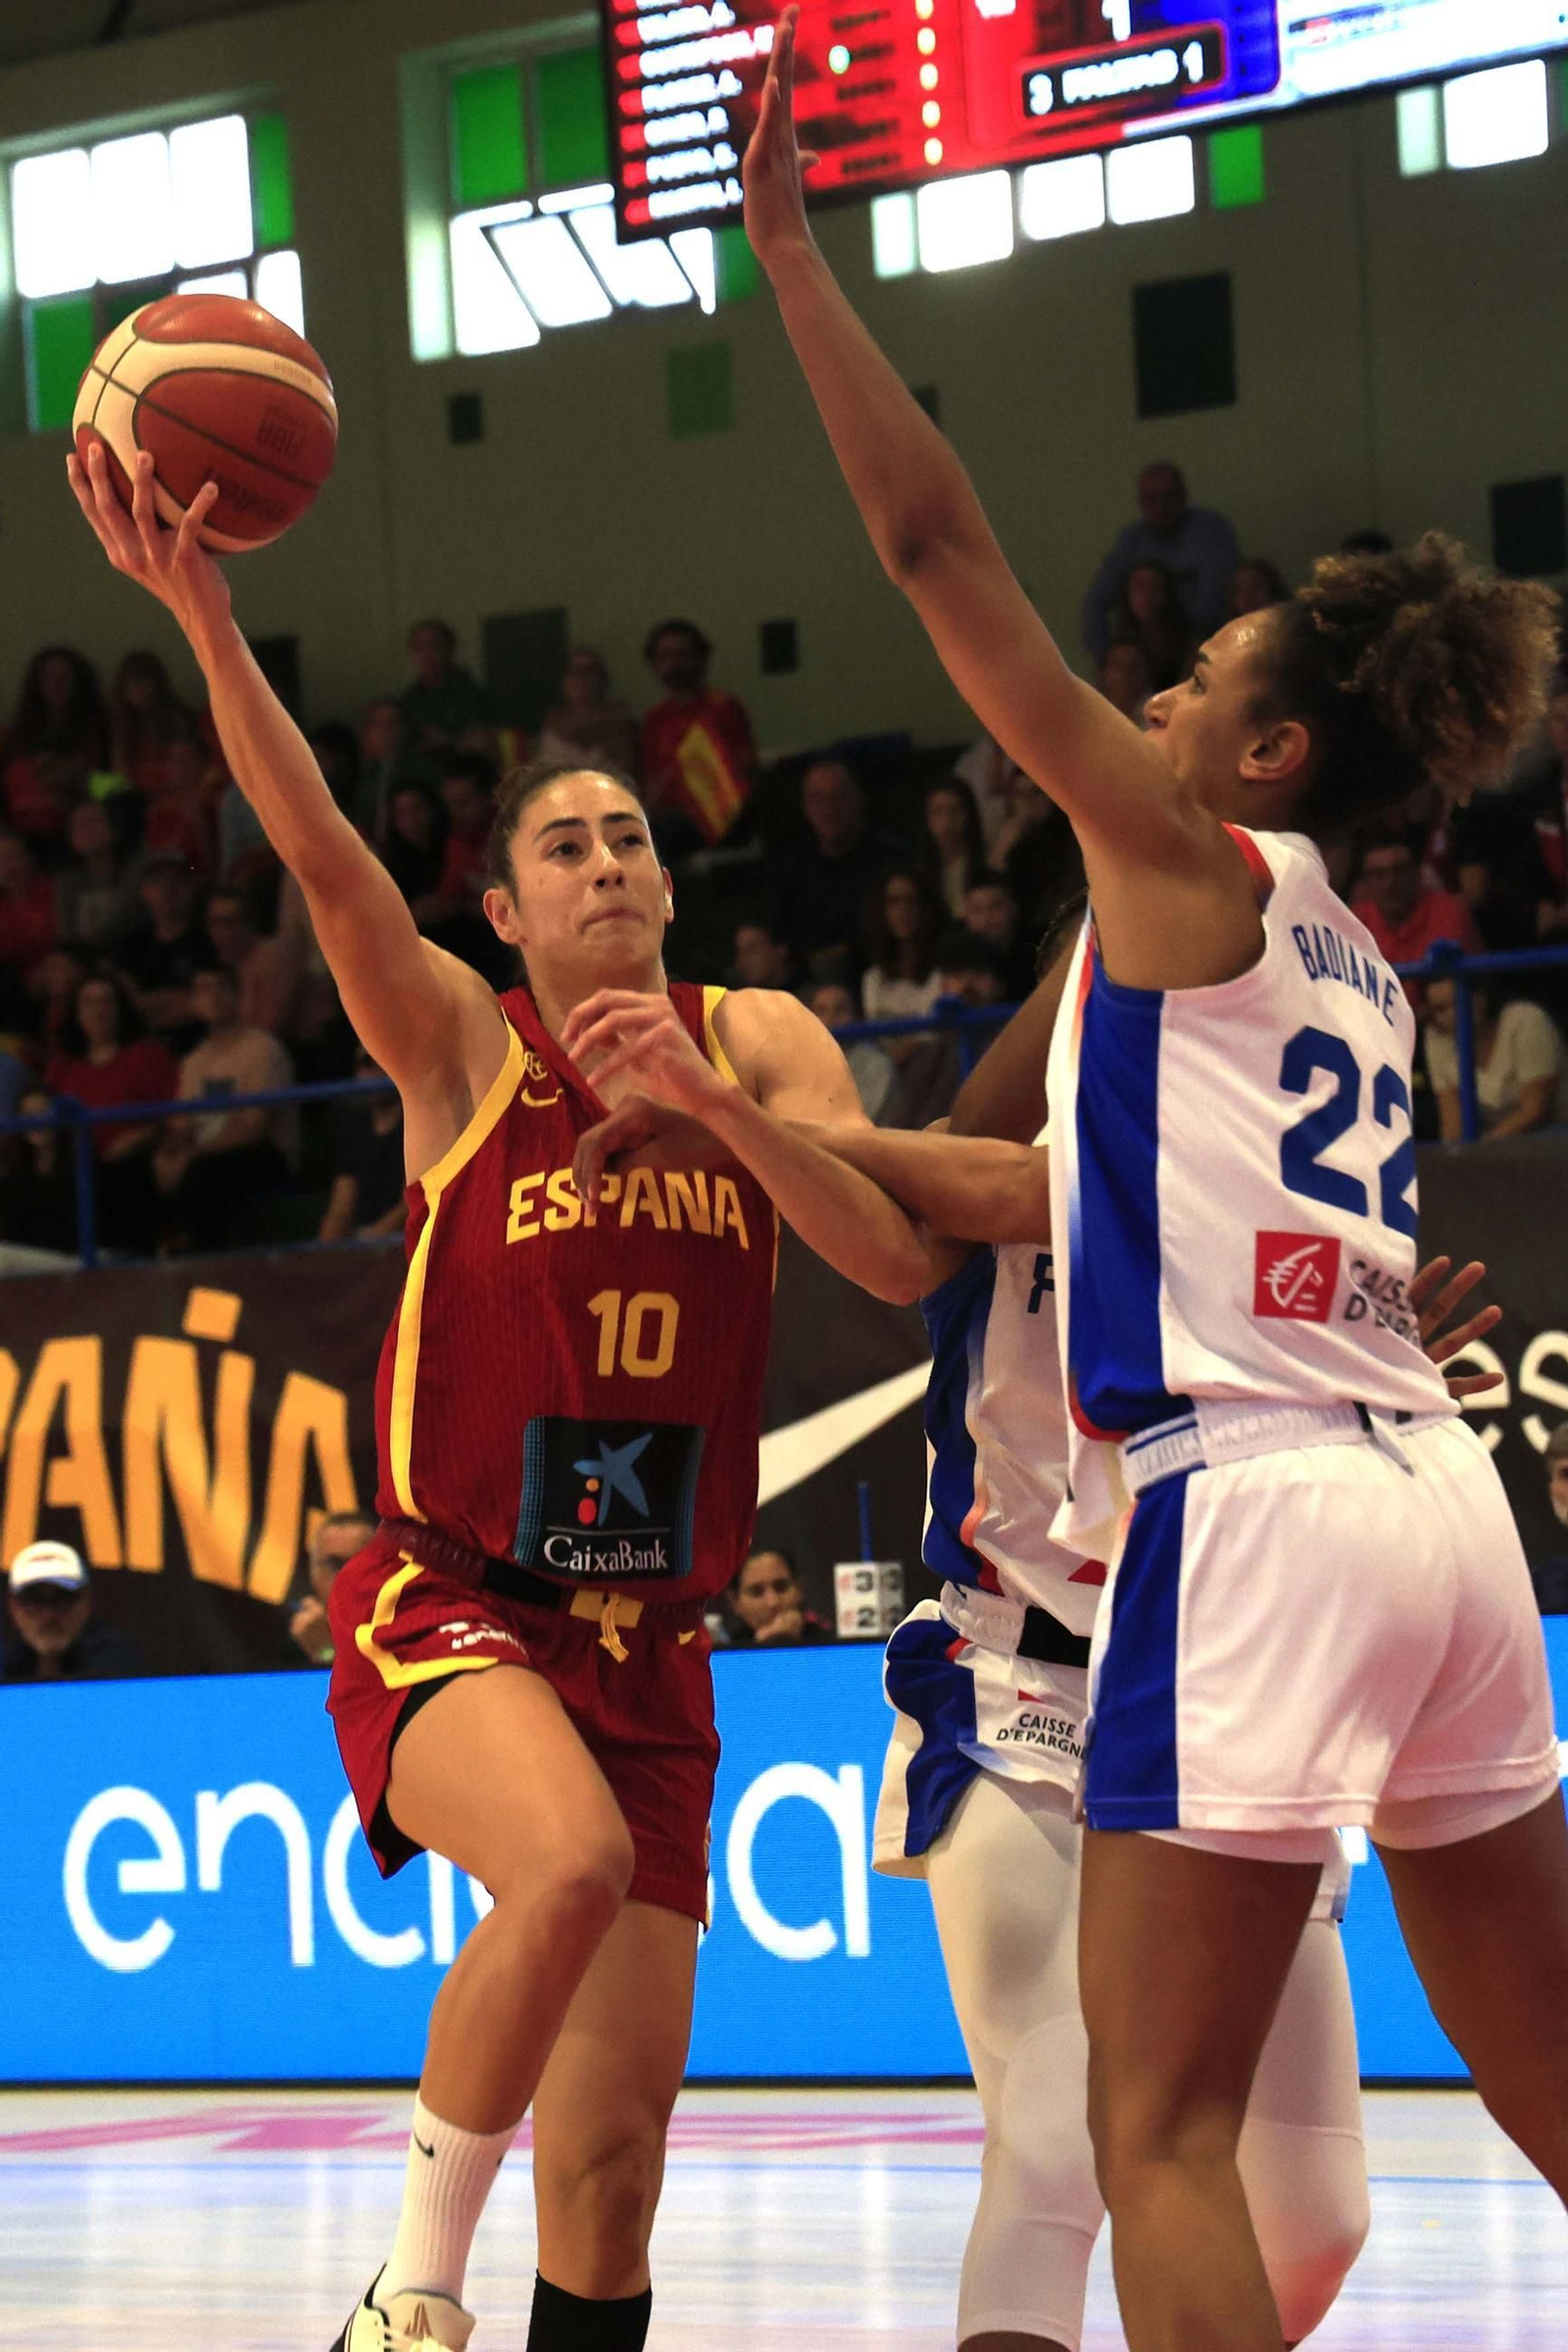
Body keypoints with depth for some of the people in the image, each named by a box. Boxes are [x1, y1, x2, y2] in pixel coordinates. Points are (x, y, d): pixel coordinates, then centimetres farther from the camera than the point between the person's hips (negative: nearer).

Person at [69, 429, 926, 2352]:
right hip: (446, 1606, -3)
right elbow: (320, 852, -18)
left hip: (646, 1651, 4)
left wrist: (712, 1102, -22)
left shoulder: (758, 1044, 7)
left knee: (609, 2177, 0)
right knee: (570, 1859, -36)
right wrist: (202, 618, -34)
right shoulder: (458, 1043, -1)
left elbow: (896, 1260, -7)